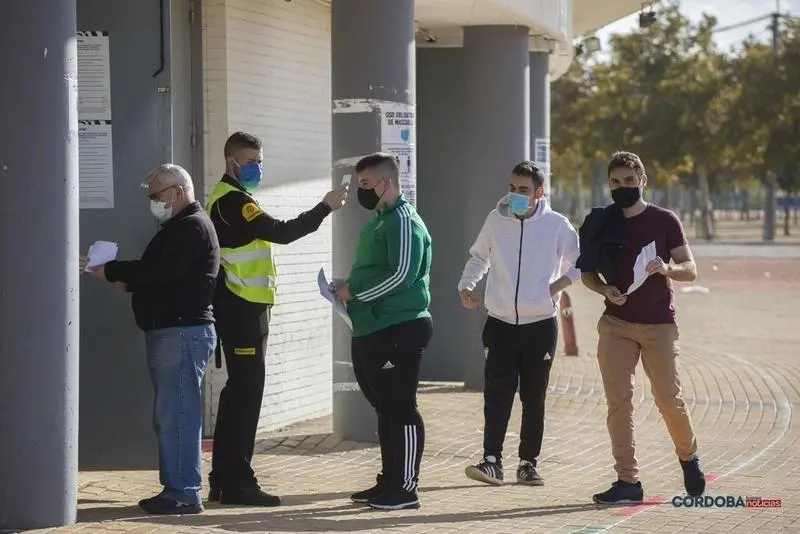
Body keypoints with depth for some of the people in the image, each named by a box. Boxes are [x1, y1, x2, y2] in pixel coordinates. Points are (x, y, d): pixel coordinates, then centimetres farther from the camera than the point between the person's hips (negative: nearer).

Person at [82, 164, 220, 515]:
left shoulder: (193, 227, -10)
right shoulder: (179, 226, 23)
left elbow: (161, 270, -20)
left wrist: (111, 272, -14)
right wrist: (129, 282, 5)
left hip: (183, 332, -11)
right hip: (169, 332, 11)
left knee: (176, 415, -12)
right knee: (170, 416, 10)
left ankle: (184, 494, -12)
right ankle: (176, 490, 12)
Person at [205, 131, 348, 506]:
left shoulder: (229, 199, 20)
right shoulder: (232, 201, -15)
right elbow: (281, 233, -24)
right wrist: (326, 207, -22)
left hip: (241, 309, 11)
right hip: (243, 309, -11)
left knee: (239, 391, 13)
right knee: (247, 391, -9)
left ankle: (223, 481, 17)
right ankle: (237, 482, -7)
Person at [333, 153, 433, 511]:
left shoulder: (404, 222, -13)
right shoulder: (379, 221, 18)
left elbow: (401, 275, -23)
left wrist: (354, 290, -15)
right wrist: (347, 287, 11)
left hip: (399, 330, -10)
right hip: (372, 330, 10)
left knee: (401, 408, -5)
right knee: (384, 408, 14)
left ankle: (406, 488, -2)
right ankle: (389, 482, 21)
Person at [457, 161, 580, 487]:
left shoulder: (557, 225, -4)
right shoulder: (495, 221, 2)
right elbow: (478, 258, 18)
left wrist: (558, 284, -6)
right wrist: (466, 286, 3)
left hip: (540, 324, -1)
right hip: (500, 323, 1)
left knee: (534, 398, 7)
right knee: (497, 393, -10)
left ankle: (528, 462, 17)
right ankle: (492, 461, -12)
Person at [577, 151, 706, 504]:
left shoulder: (664, 221, 0)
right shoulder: (601, 223, 5)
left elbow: (690, 270, 1)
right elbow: (587, 272, 13)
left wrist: (667, 268, -21)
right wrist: (604, 289, -8)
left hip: (659, 324, -2)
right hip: (616, 325, 2)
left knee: (669, 399, -1)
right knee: (618, 401, -4)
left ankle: (689, 457, 27)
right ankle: (627, 481, 0)